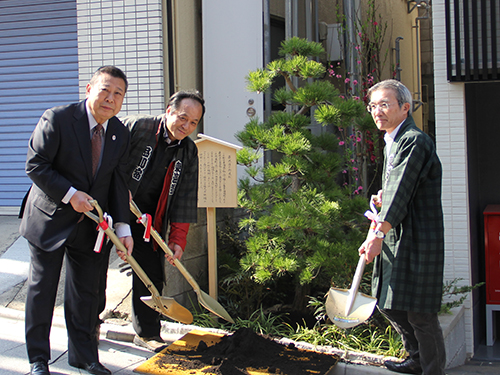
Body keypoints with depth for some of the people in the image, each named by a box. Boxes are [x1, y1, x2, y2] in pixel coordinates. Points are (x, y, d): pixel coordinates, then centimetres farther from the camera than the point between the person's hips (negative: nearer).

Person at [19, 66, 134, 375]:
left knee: (86, 291, 12)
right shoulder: (57, 119, -16)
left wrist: (123, 227, -5)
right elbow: (35, 165, -16)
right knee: (42, 289, 5)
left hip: (90, 223, 5)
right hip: (50, 220, -4)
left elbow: (118, 182, 3)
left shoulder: (121, 134, 0)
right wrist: (70, 194, -23)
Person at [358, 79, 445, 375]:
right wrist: (384, 200, 8)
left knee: (419, 313, -5)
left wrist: (379, 234, -26)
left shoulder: (415, 140, -14)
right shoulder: (392, 143, 17)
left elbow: (401, 191, -22)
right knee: (389, 305, 18)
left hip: (416, 241, -10)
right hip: (395, 239, 10)